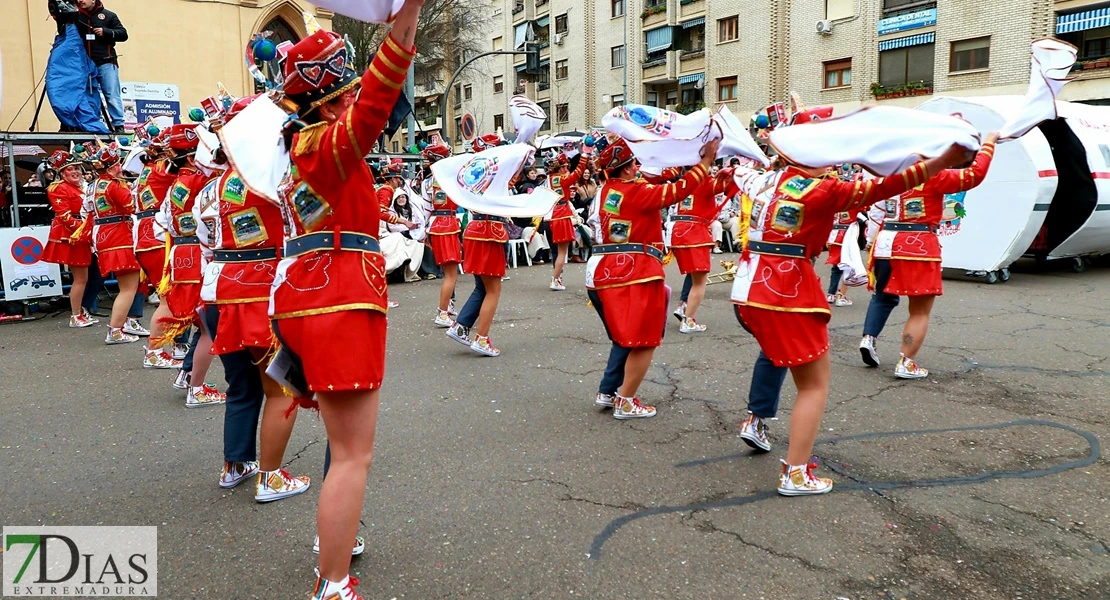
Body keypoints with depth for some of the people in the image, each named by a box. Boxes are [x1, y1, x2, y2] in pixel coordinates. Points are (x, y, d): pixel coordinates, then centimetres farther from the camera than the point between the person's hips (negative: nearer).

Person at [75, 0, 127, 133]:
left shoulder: (108, 15, 6)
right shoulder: (76, 17, 13)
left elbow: (123, 34, 2)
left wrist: (106, 32, -11)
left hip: (106, 63, -3)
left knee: (112, 95, -6)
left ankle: (118, 126, -4)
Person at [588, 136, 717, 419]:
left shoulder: (608, 189, 9)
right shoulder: (638, 191, -13)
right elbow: (678, 190, -14)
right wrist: (706, 160, -7)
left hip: (606, 270, 8)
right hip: (637, 272, -8)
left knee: (625, 336, 21)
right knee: (643, 340, 2)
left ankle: (607, 392, 23)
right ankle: (626, 402, 6)